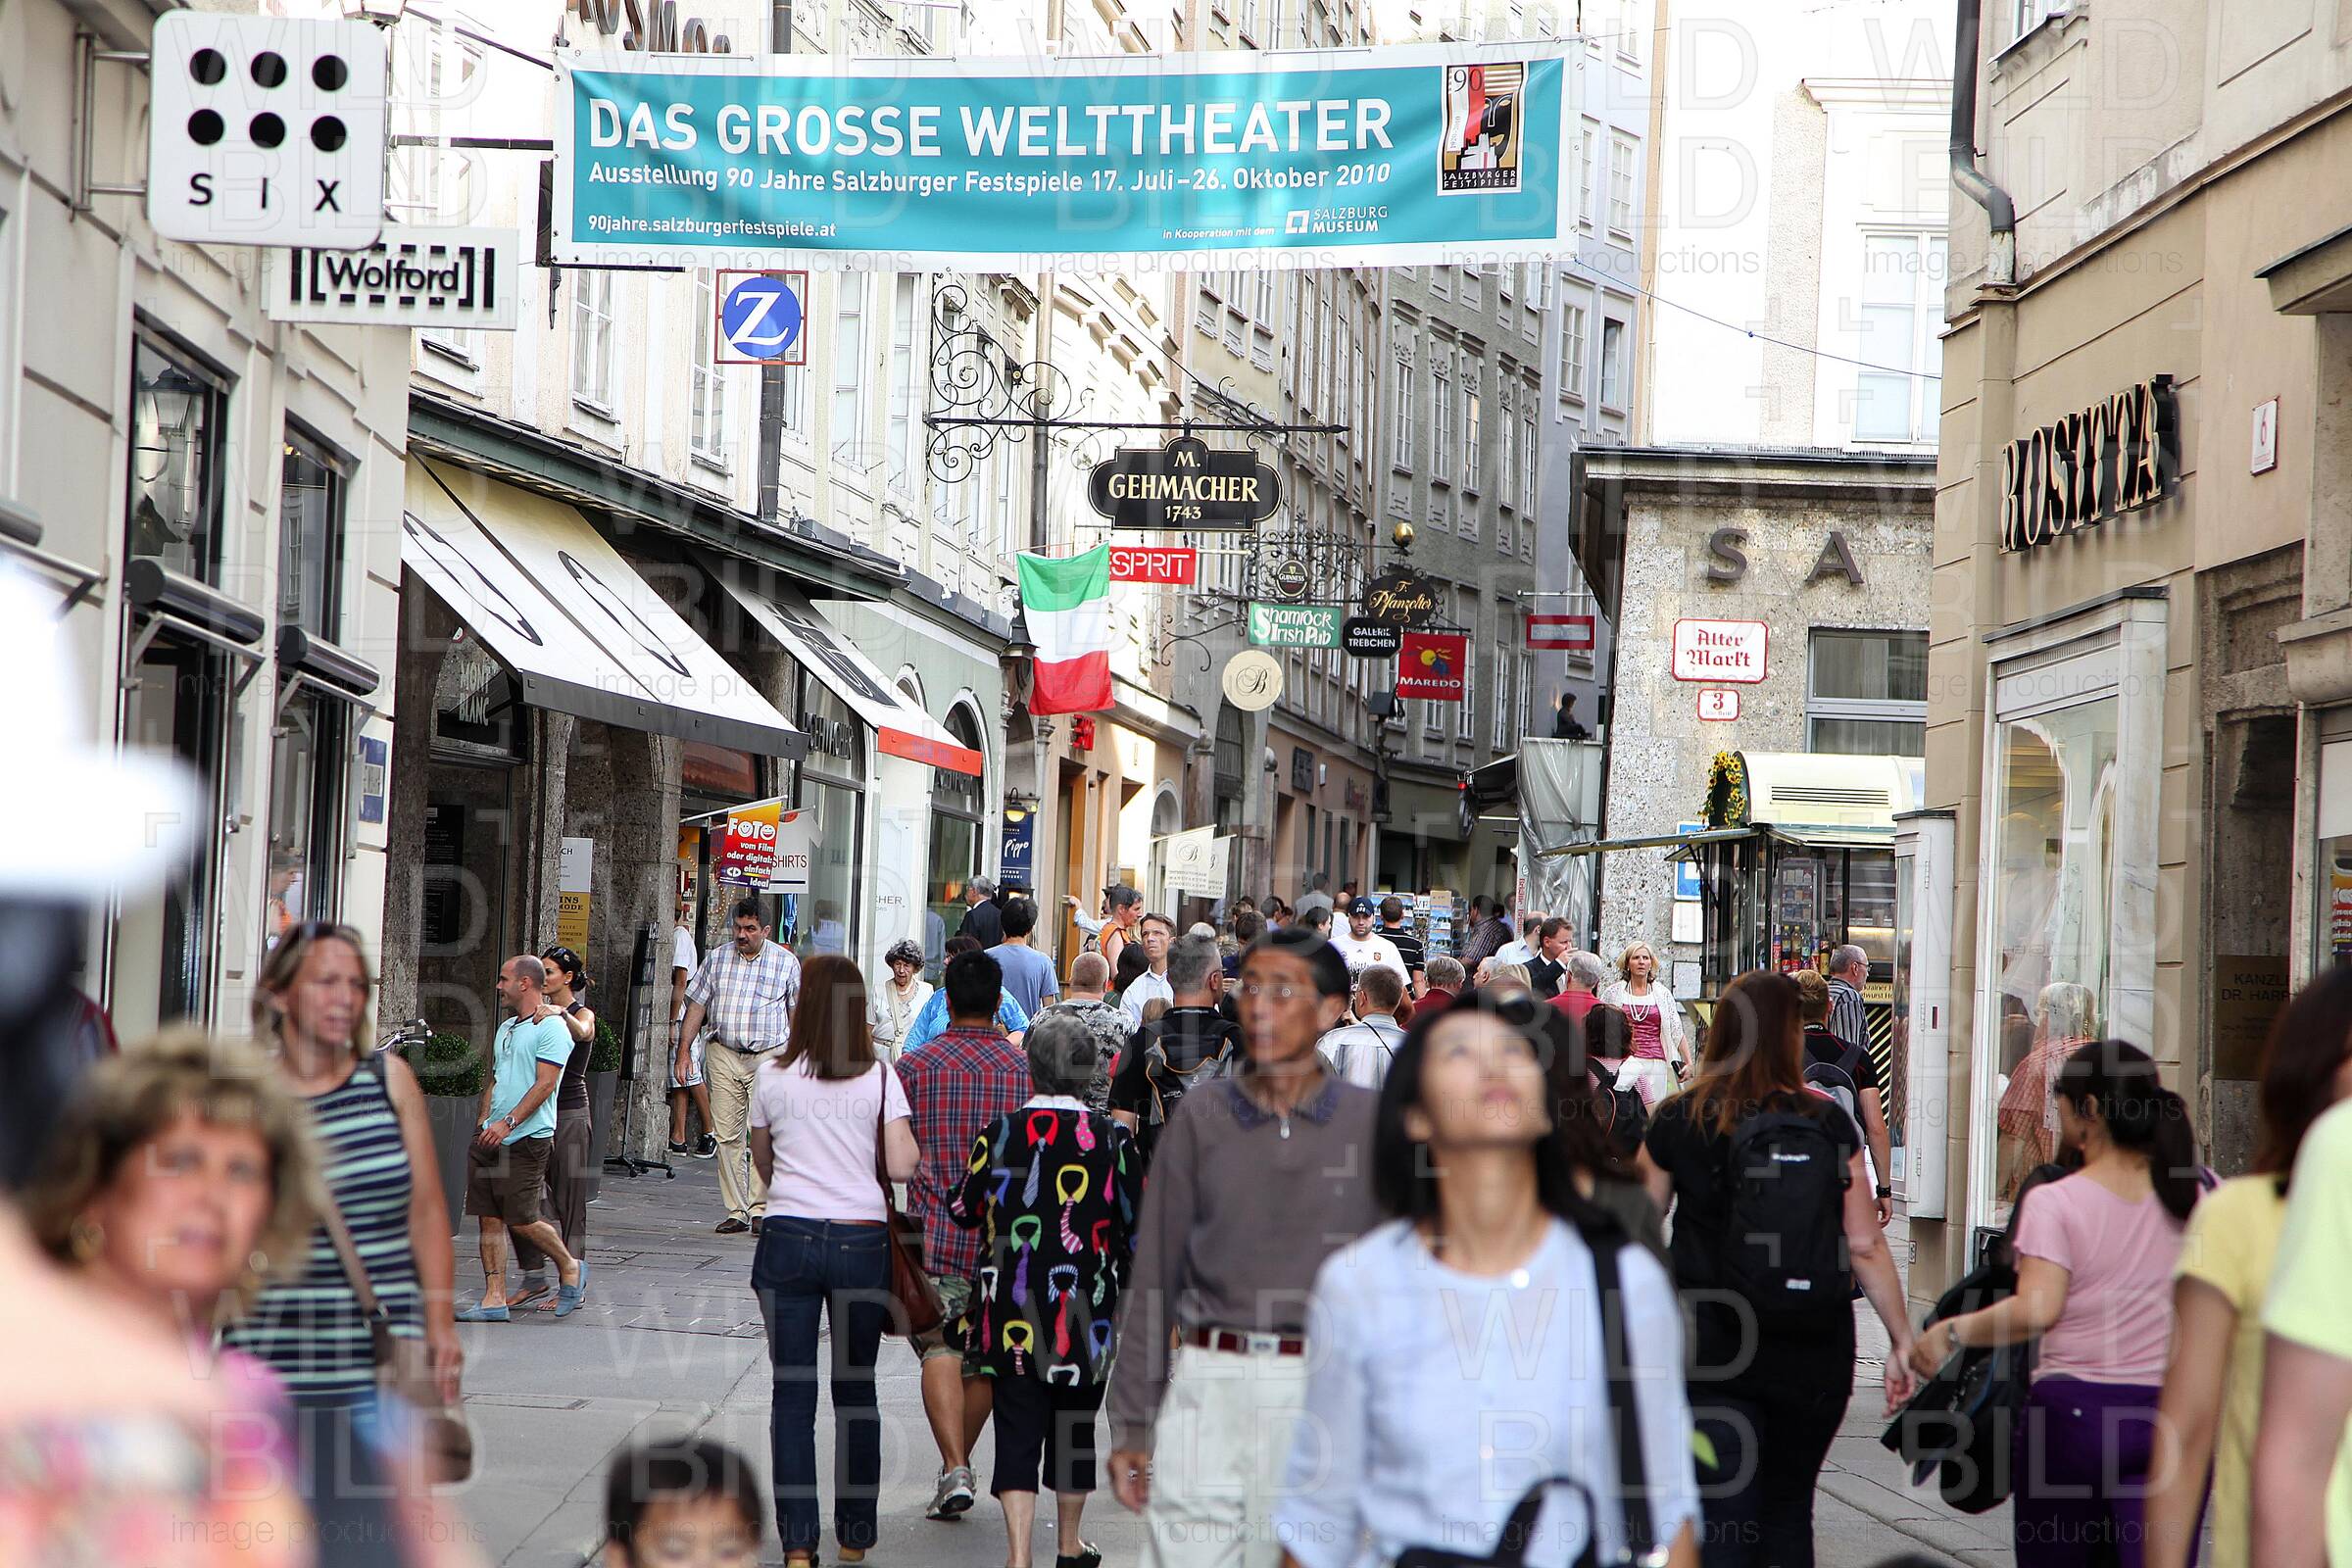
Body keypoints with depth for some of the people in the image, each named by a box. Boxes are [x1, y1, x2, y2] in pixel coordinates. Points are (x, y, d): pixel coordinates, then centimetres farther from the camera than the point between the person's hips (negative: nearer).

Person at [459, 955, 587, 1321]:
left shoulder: (551, 1028, -8)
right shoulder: (507, 1027, 19)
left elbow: (544, 1084, -16)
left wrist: (508, 1123, -21)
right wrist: (483, 1121, 10)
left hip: (528, 1139, -8)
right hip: (491, 1137, 8)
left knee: (521, 1218, -8)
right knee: (490, 1218, 2)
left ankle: (570, 1268, 15)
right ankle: (494, 1299, 4)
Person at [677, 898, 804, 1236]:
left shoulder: (786, 962, 3)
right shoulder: (717, 960, 8)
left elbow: (796, 1011, 9)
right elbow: (697, 1005, 10)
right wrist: (683, 1049, 4)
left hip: (769, 1056, -2)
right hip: (724, 1054, 2)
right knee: (727, 1135, -1)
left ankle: (760, 1208, -6)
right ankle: (736, 1211, 4)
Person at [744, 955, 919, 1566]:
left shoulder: (772, 1077, 0)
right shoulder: (879, 1076, -3)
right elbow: (902, 1166, -9)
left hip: (787, 1239, 0)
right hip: (862, 1240, 0)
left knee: (792, 1392, 4)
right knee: (856, 1388, 12)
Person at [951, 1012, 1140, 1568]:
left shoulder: (1001, 1133, -6)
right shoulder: (1111, 1138, -4)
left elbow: (964, 1211, 5)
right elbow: (1135, 1226, 1)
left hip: (1013, 1311, -1)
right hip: (1087, 1311, 1)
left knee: (1017, 1427, 1)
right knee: (1075, 1425, 16)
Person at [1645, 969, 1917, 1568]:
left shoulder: (1678, 1121, -4)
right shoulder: (1829, 1124, -2)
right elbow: (1866, 1246, -4)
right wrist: (1903, 1343, 2)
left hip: (1713, 1352, -2)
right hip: (1815, 1359, 2)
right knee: (1789, 1513, 17)